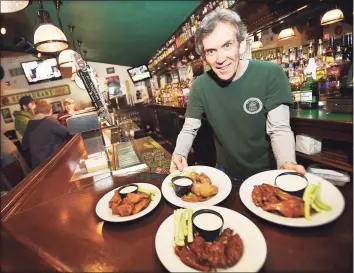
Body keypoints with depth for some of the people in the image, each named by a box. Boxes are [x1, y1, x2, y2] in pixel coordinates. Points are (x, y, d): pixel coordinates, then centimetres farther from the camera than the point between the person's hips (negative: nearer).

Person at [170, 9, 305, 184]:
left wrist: (287, 164, -38)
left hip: (265, 173, -2)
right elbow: (189, 129, -8)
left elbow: (279, 129, -20)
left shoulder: (271, 75, -20)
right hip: (225, 173, 3)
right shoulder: (200, 86, -13)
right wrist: (179, 154, -28)